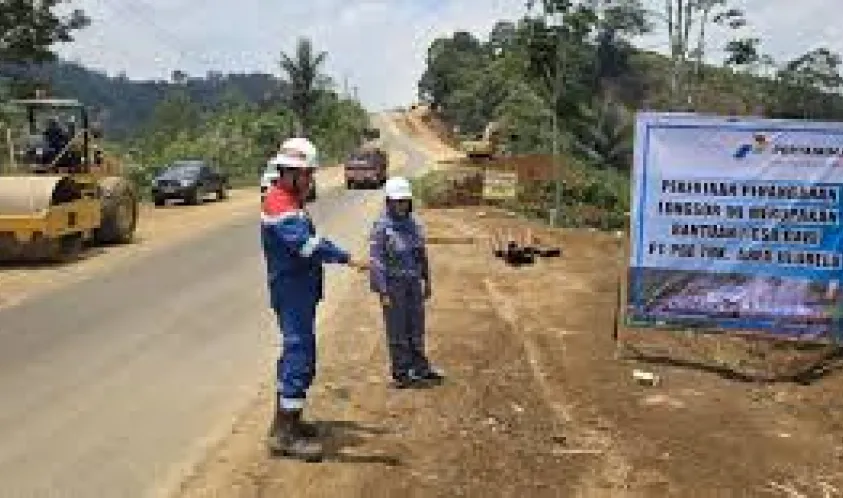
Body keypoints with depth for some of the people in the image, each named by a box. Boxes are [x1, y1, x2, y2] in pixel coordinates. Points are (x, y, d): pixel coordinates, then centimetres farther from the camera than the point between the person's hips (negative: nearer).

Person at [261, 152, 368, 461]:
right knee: (300, 358, -9)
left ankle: (284, 421, 29)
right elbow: (306, 243, -31)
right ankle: (285, 435, -3)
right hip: (291, 292, -11)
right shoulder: (279, 204, -17)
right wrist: (348, 259, -38)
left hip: (301, 291, 11)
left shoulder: (290, 201, 16)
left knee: (295, 354, 17)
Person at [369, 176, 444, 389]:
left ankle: (420, 368, 27)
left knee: (416, 328, 14)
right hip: (393, 285, -6)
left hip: (414, 283, 6)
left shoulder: (413, 224, 5)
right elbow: (377, 261, -15)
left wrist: (427, 281, 15)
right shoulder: (381, 227, -13)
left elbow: (422, 255, 13)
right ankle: (400, 373, 17)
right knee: (397, 330, 5)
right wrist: (383, 292, -17)